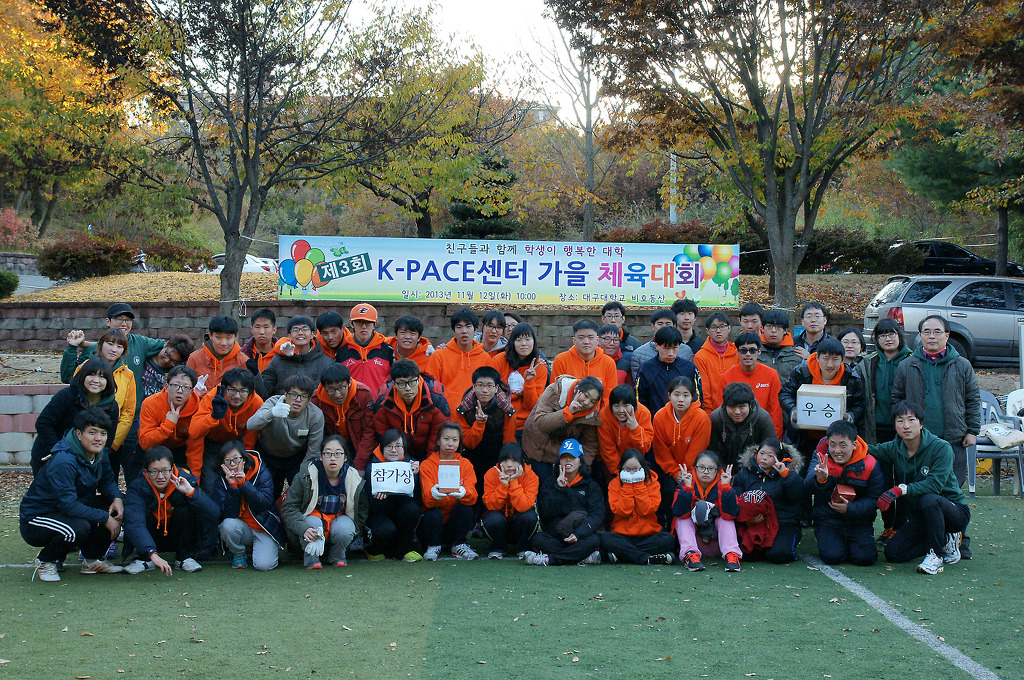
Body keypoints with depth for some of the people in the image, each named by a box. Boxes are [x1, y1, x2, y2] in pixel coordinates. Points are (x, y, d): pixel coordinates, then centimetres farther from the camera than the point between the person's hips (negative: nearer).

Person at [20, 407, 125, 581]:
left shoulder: (99, 454, -3)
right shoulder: (62, 462, -29)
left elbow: (107, 481, 12)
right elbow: (68, 505, -32)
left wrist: (117, 498, -12)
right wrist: (105, 518, -28)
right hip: (36, 519, -8)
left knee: (115, 508, -9)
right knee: (79, 527, -37)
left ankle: (92, 560, 5)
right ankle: (45, 560, -6)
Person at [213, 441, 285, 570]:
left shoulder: (261, 473, -8)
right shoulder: (221, 482, -5)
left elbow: (266, 503, -20)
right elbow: (228, 514, -15)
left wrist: (243, 483, -27)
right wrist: (232, 486, -25)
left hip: (265, 529, -2)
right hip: (242, 528, 2)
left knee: (263, 565, -24)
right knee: (228, 525, -32)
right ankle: (238, 555, -1)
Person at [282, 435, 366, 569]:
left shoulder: (354, 478, -11)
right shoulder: (305, 476, -18)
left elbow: (361, 511, 5)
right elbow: (289, 507, -17)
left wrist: (355, 528, -10)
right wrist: (303, 529, -32)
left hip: (339, 517, 2)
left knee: (345, 530, -32)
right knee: (313, 523, -36)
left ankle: (337, 556, 2)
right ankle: (311, 558, -7)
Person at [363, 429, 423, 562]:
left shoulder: (411, 465, -3)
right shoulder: (372, 468, -10)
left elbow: (415, 496, -13)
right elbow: (371, 505, -14)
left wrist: (414, 476, -27)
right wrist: (379, 498, -37)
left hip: (400, 513, 3)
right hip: (378, 513, -3)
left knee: (412, 508, -30)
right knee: (386, 530, -34)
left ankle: (402, 550, -8)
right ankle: (374, 550, 5)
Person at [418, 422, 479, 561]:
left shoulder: (465, 464, 3)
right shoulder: (427, 465, -3)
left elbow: (472, 497, -14)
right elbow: (427, 500, -17)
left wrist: (463, 493, -39)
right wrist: (434, 494, -43)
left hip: (455, 521, 2)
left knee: (466, 508, -27)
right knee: (433, 515, -33)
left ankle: (458, 545, -5)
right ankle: (433, 546, -3)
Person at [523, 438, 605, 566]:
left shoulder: (591, 485, 6)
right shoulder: (548, 481, 9)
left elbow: (598, 516, -10)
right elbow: (545, 512, -4)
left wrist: (578, 534, -27)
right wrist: (559, 489, -15)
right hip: (553, 535, 1)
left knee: (594, 540, -33)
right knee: (537, 539, -30)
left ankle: (549, 559, -28)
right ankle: (585, 557, -28)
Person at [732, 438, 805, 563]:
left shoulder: (788, 473, 6)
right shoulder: (744, 474, 11)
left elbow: (797, 496, -13)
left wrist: (786, 474, -23)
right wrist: (748, 519, -15)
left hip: (784, 525, -2)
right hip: (754, 525, 2)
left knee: (777, 555, -26)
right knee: (748, 553, -23)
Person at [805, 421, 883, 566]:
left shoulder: (869, 465, -7)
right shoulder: (821, 459, -8)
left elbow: (875, 500, -3)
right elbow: (807, 488, -23)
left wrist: (850, 509, -19)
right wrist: (820, 479, -47)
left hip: (858, 521, 1)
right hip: (827, 520, -1)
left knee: (865, 558, -17)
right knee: (832, 556, -21)